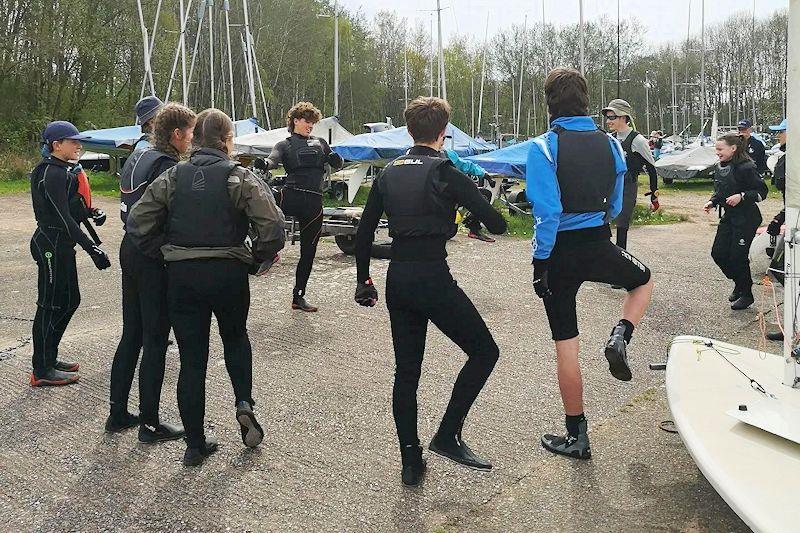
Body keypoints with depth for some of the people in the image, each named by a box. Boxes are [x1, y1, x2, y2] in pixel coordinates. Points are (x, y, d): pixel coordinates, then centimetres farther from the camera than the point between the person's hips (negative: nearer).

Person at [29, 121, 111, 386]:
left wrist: (91, 213, 5)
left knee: (69, 300, 16)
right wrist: (92, 248, -27)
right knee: (51, 305, -3)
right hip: (52, 243, -10)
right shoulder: (52, 173, -17)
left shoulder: (61, 170, 14)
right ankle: (42, 370, 7)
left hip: (60, 243, 10)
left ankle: (48, 358, 27)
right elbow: (63, 218, -24)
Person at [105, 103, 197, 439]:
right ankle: (150, 424, 9)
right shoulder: (166, 165, -16)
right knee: (155, 342, 0)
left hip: (130, 251, 9)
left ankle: (118, 414, 24)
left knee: (131, 336, 16)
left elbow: (130, 207, 13)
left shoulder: (137, 157, 12)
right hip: (155, 259, -9)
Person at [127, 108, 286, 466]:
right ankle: (244, 402, 6)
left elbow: (137, 223, 0)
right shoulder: (240, 178, -6)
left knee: (191, 359, 9)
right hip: (228, 274, -1)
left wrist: (162, 252, 10)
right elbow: (273, 228, -16)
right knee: (235, 337, 26)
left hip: (181, 276, 2)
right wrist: (257, 258, 0)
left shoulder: (173, 177, 2)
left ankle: (195, 444, 15)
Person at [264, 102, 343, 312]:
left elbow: (336, 165, 18)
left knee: (308, 251, 7)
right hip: (291, 196, -2)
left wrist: (336, 158, -7)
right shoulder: (285, 145, 9)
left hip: (314, 203, 3)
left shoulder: (320, 143, 19)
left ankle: (298, 297, 18)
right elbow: (273, 161, -11)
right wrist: (263, 164, -36)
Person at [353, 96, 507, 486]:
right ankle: (447, 435, 5)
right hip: (433, 278, -7)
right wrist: (477, 206, 12)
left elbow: (364, 232, 13)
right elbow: (497, 225, -10)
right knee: (484, 352, 9)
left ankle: (410, 461, 19)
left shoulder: (388, 173, 10)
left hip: (397, 280, 7)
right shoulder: (445, 173, -8)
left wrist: (363, 280, 24)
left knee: (406, 370, 14)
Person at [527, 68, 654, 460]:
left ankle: (577, 437, 17)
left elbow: (547, 211, -19)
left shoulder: (544, 147, -12)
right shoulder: (609, 145, 4)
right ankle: (620, 336, 8)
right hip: (599, 246, 3)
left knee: (566, 346, 7)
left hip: (559, 251, -3)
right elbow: (615, 207, 12)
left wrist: (540, 262, -13)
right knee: (643, 280, 36)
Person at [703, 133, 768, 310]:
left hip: (746, 219, -8)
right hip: (727, 217, 8)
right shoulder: (720, 167, 7)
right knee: (718, 253, 4)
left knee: (737, 256, -4)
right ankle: (739, 284, 26)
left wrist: (742, 196, -27)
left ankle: (746, 294, 15)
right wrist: (712, 202, 2)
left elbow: (762, 192, -14)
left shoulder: (746, 168, -16)